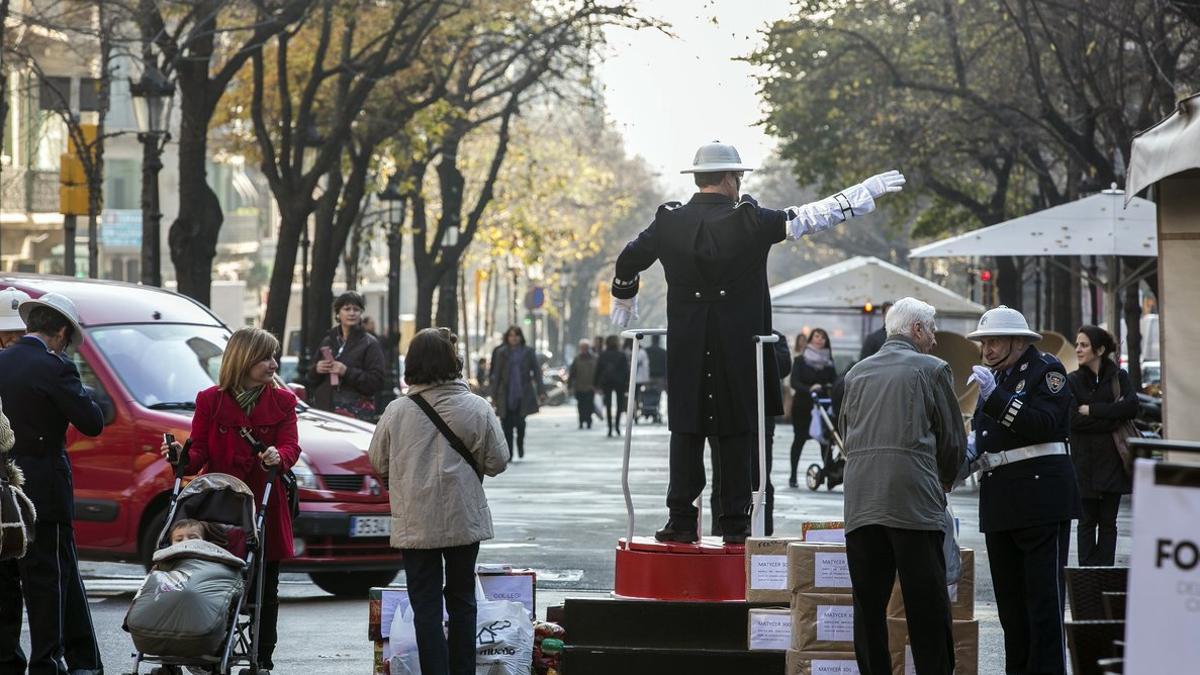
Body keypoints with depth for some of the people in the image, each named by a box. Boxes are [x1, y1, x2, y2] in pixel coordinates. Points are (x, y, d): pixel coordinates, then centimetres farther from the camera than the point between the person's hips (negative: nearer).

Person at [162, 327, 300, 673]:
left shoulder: (282, 401, 8)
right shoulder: (210, 400, 5)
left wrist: (278, 456, -27)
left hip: (265, 506, 1)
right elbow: (200, 450, 3)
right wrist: (183, 457, -19)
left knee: (265, 589, 5)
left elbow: (290, 446, -4)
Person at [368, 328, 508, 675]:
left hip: (415, 525, -1)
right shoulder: (477, 409, -9)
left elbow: (378, 463, 3)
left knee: (426, 605, 4)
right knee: (462, 600, 16)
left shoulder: (397, 412, -8)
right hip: (464, 520, 1)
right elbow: (497, 461, -3)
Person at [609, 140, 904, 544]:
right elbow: (812, 218, -3)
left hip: (686, 347, 2)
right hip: (738, 346, -2)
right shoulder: (748, 221, -7)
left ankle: (681, 520, 2)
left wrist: (624, 300, 36)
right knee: (737, 431, 3)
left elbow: (629, 261, 15)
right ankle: (735, 523, 4)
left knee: (686, 431, 5)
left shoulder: (669, 222, 3)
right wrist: (868, 192, 7)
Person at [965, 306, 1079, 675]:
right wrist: (974, 452, 8)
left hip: (1040, 495, -8)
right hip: (1000, 502, 8)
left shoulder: (1046, 369, -3)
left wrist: (994, 396, -21)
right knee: (1009, 593, 8)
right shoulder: (995, 375, 20)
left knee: (1043, 591, -9)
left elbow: (1044, 424, -17)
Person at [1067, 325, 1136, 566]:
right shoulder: (1072, 381, 4)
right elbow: (1073, 419, -10)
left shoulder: (1119, 377, 6)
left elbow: (1132, 406, -11)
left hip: (1112, 461, 1)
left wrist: (1091, 409, -12)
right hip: (1084, 462, -1)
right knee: (1087, 521, 0)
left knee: (1108, 521, 2)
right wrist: (1113, 417, -12)